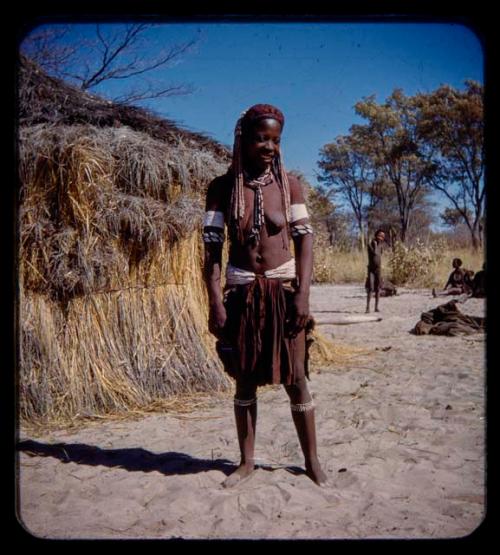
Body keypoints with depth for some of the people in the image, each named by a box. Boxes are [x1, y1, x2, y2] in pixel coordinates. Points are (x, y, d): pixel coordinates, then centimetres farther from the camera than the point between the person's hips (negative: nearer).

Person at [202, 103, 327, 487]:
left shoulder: (289, 184, 1)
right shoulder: (222, 187, -1)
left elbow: (304, 239, -2)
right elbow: (212, 246, -3)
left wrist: (303, 293, -11)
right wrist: (215, 302, -9)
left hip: (283, 289, 0)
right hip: (241, 291, 0)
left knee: (295, 378, 3)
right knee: (245, 380, 9)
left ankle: (312, 460, 18)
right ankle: (247, 461, 23)